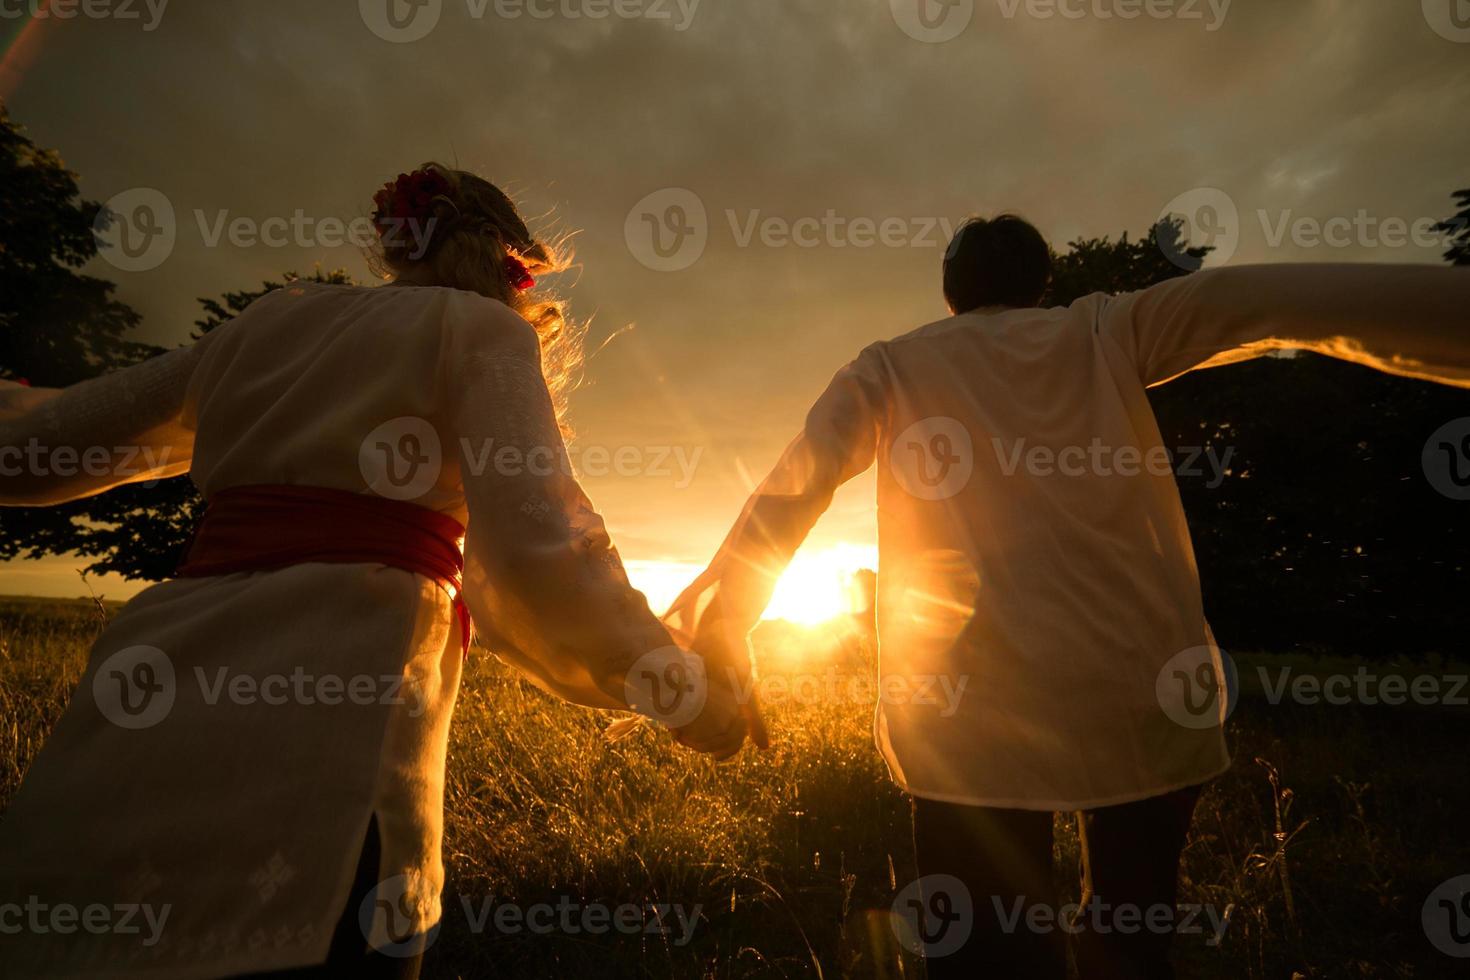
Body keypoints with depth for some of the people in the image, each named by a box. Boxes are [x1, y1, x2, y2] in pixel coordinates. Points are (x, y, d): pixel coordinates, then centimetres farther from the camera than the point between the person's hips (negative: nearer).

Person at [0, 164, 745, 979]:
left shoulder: (274, 319, 17)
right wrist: (678, 686, -4)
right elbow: (534, 550, -15)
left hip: (143, 720, 7)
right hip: (323, 735, -7)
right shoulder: (482, 329, 1)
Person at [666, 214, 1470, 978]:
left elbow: (785, 496, 1)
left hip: (974, 709, -2)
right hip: (1148, 693, 3)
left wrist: (720, 632, 2)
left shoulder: (889, 367, 11)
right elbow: (1275, 301, 0)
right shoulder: (1107, 330, 14)